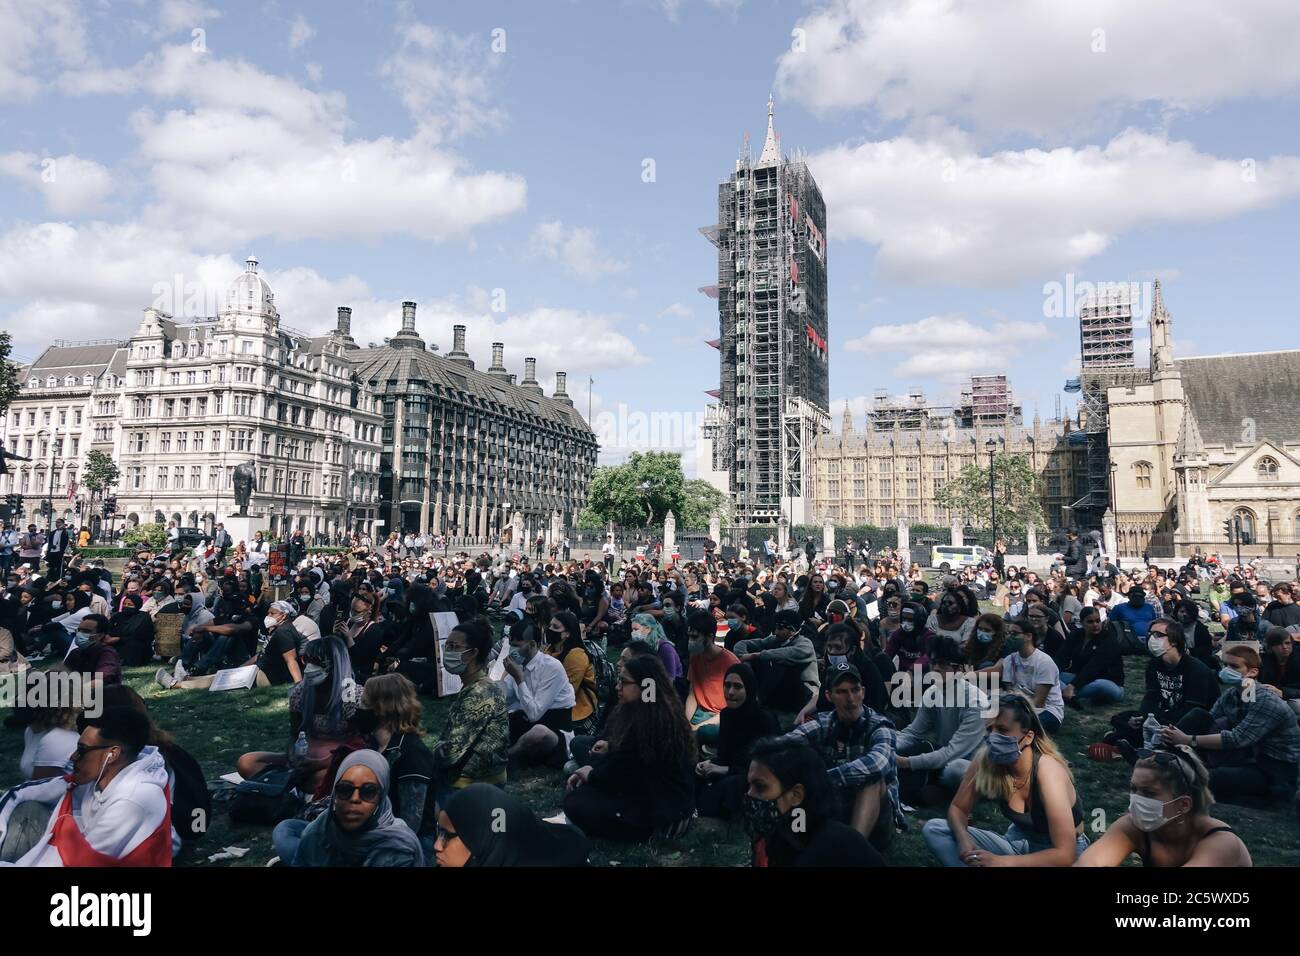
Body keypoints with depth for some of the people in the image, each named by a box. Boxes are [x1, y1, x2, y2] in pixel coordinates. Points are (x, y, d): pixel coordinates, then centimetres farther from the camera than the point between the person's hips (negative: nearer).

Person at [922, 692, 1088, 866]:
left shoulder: (1048, 772, -30)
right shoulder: (985, 759, -16)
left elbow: (1064, 855, -33)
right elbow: (958, 808, -4)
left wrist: (1000, 862, -36)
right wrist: (964, 840, -26)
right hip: (1019, 842, 6)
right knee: (933, 829, -14)